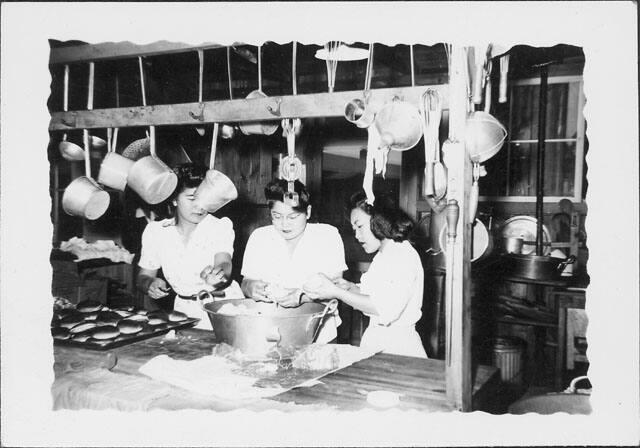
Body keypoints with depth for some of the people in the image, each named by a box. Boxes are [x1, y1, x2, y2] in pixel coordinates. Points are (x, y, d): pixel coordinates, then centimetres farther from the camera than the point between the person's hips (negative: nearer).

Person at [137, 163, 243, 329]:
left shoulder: (220, 226, -7)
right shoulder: (154, 231, 1)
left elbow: (224, 263, -23)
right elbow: (144, 276, 9)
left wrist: (218, 274, -46)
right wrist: (150, 284, -15)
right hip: (185, 310, 3)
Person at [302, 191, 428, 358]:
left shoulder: (405, 255, -12)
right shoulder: (382, 255, 16)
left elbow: (386, 310, -23)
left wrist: (336, 292, -20)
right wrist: (350, 288, 4)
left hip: (397, 347, -8)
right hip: (376, 343, 8)